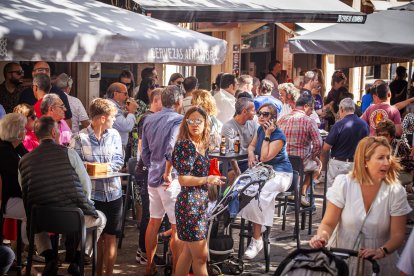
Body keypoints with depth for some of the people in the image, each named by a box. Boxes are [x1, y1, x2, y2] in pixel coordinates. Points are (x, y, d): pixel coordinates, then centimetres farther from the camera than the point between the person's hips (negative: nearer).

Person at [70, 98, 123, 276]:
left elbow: (119, 160, -1)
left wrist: (104, 167, -17)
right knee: (97, 237, 9)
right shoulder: (80, 138, -9)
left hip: (113, 193, 3)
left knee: (110, 237, 6)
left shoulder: (114, 135, 3)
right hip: (91, 193, -3)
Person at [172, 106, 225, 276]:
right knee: (201, 255, -5)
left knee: (188, 251, 15)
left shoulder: (204, 145, 11)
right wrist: (208, 180, -14)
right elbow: (183, 179, -18)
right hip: (189, 203, -9)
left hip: (201, 203, 9)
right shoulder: (185, 145, -14)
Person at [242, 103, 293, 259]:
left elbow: (264, 157, -22)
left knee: (258, 194, -32)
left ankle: (257, 239, -27)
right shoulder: (260, 129, 8)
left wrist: (267, 135, -20)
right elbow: (252, 145, 24)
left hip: (280, 174, -8)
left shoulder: (279, 136, -16)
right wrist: (251, 154, 0)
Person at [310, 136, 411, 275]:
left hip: (378, 262, 0)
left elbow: (398, 234, -3)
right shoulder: (343, 184, -5)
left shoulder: (396, 192, -5)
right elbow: (328, 223, -1)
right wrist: (321, 236, -22)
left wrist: (382, 251, -22)